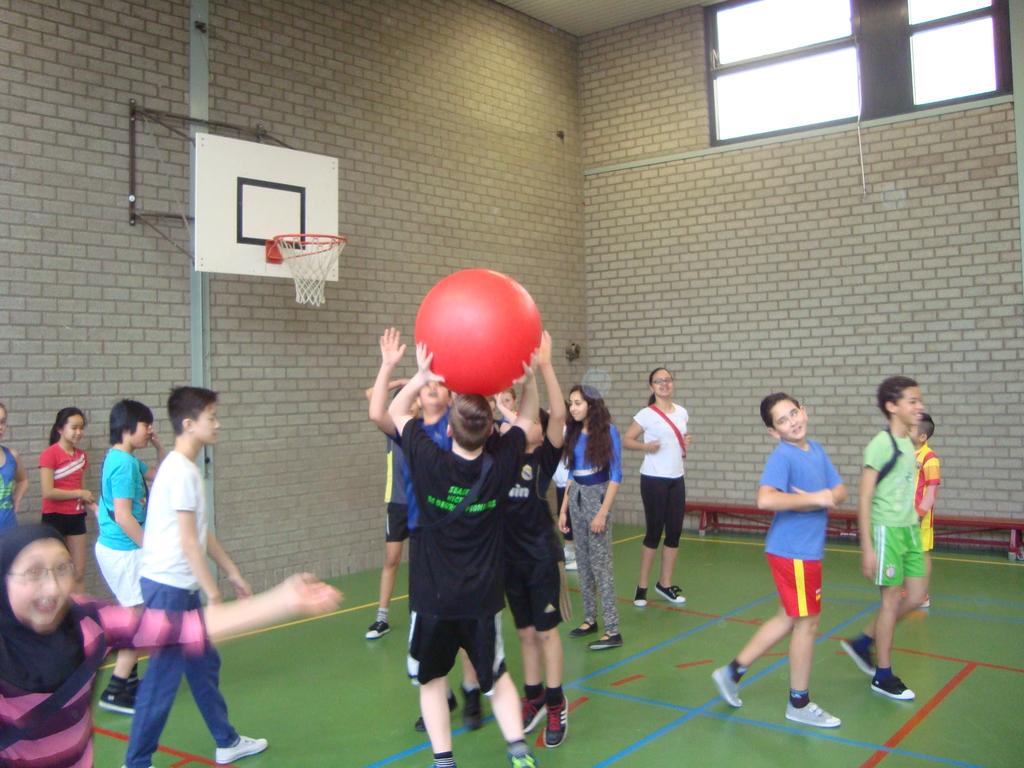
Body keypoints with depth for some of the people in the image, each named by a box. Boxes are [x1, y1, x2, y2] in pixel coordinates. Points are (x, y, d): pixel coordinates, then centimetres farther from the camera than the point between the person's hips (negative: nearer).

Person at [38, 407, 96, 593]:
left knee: (79, 572, 8)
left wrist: (92, 505, -1)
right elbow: (47, 492, -18)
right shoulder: (49, 454, -12)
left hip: (76, 517, 6)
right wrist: (80, 493, -11)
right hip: (55, 517, -6)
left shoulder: (81, 455, 8)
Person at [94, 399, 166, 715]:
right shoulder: (124, 464, -19)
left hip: (114, 548, 10)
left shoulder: (125, 460, 9)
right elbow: (123, 516, -23)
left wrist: (159, 447, 9)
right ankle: (114, 691, -3)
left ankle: (128, 678, 33)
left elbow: (158, 476, 25)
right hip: (123, 551, -10)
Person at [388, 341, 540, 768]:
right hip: (482, 596, 2)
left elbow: (396, 412, 2)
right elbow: (526, 418, 9)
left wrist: (422, 376, -10)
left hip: (432, 596, -2)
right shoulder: (500, 464, -10)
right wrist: (530, 377, -2)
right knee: (496, 676, 20)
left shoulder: (428, 461, -15)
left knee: (432, 679, 16)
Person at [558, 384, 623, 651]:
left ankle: (612, 630, -3)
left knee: (600, 562, -7)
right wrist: (563, 509, 10)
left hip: (597, 496, -6)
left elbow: (616, 476, -11)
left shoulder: (608, 431, -10)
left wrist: (603, 512, -15)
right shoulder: (573, 433, 7)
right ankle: (590, 619, 21)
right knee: (582, 561, 10)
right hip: (576, 497, 6)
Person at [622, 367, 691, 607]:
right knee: (654, 532, -1)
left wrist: (686, 444, 1)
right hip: (654, 479, -5)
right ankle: (642, 586, 11)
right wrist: (646, 446, -23)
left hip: (677, 479, 6)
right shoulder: (646, 414, -8)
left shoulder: (682, 412, 8)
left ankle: (665, 584, 19)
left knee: (675, 532, 6)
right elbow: (626, 440, -7)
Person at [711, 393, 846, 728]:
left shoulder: (816, 450, 7)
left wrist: (815, 499, -14)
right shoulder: (782, 456, -18)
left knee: (789, 618, 18)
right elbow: (765, 499, -33)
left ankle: (733, 671, 28)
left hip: (807, 550, 8)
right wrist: (815, 499, -24)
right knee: (807, 623, 5)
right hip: (794, 552, -8)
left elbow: (839, 491, 7)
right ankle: (799, 704, 22)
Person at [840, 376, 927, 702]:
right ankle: (882, 676, 15)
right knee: (891, 599, 1)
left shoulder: (908, 443, 9)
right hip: (886, 529, -8)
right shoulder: (880, 445, -16)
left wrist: (915, 528, 18)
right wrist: (867, 548, -17)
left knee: (916, 596, 11)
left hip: (909, 528, 8)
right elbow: (864, 499, -16)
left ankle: (862, 642, 26)